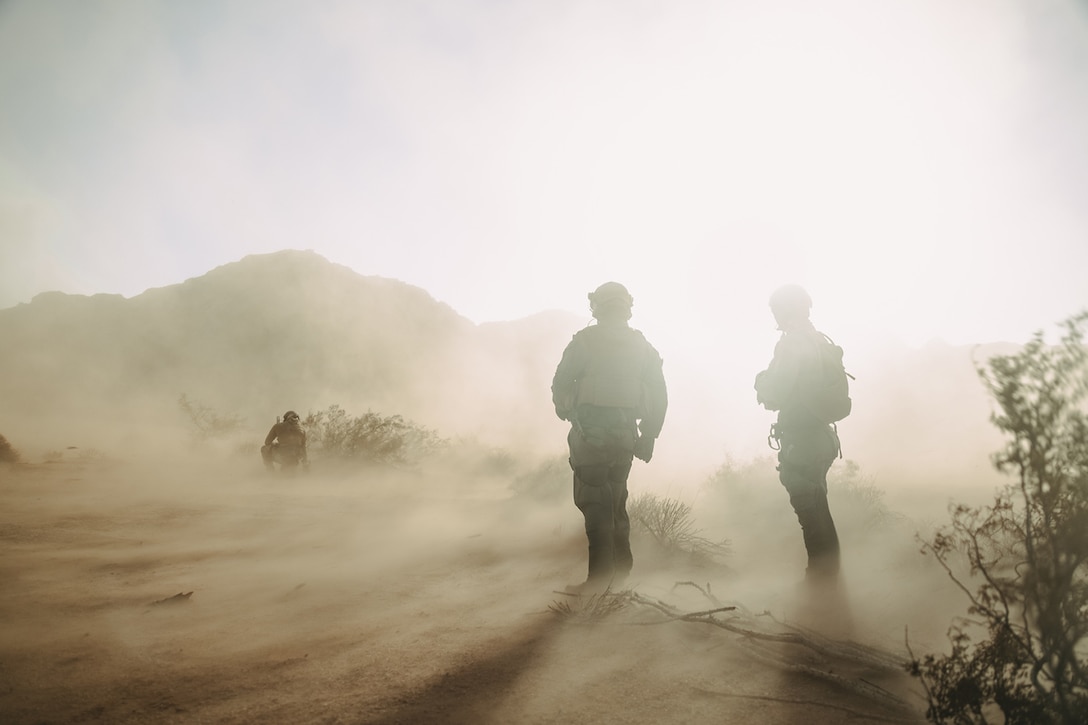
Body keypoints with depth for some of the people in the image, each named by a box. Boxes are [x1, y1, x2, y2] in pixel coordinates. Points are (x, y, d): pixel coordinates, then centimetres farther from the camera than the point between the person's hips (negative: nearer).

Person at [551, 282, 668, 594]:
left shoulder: (585, 340, -6)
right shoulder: (643, 346, 7)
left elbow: (561, 384, -4)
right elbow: (659, 395, 6)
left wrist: (565, 412, 16)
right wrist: (648, 436, 13)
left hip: (590, 431, -5)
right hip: (625, 435, 5)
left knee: (593, 501, -2)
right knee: (616, 500, 18)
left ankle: (600, 577, -5)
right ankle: (620, 568, 24)